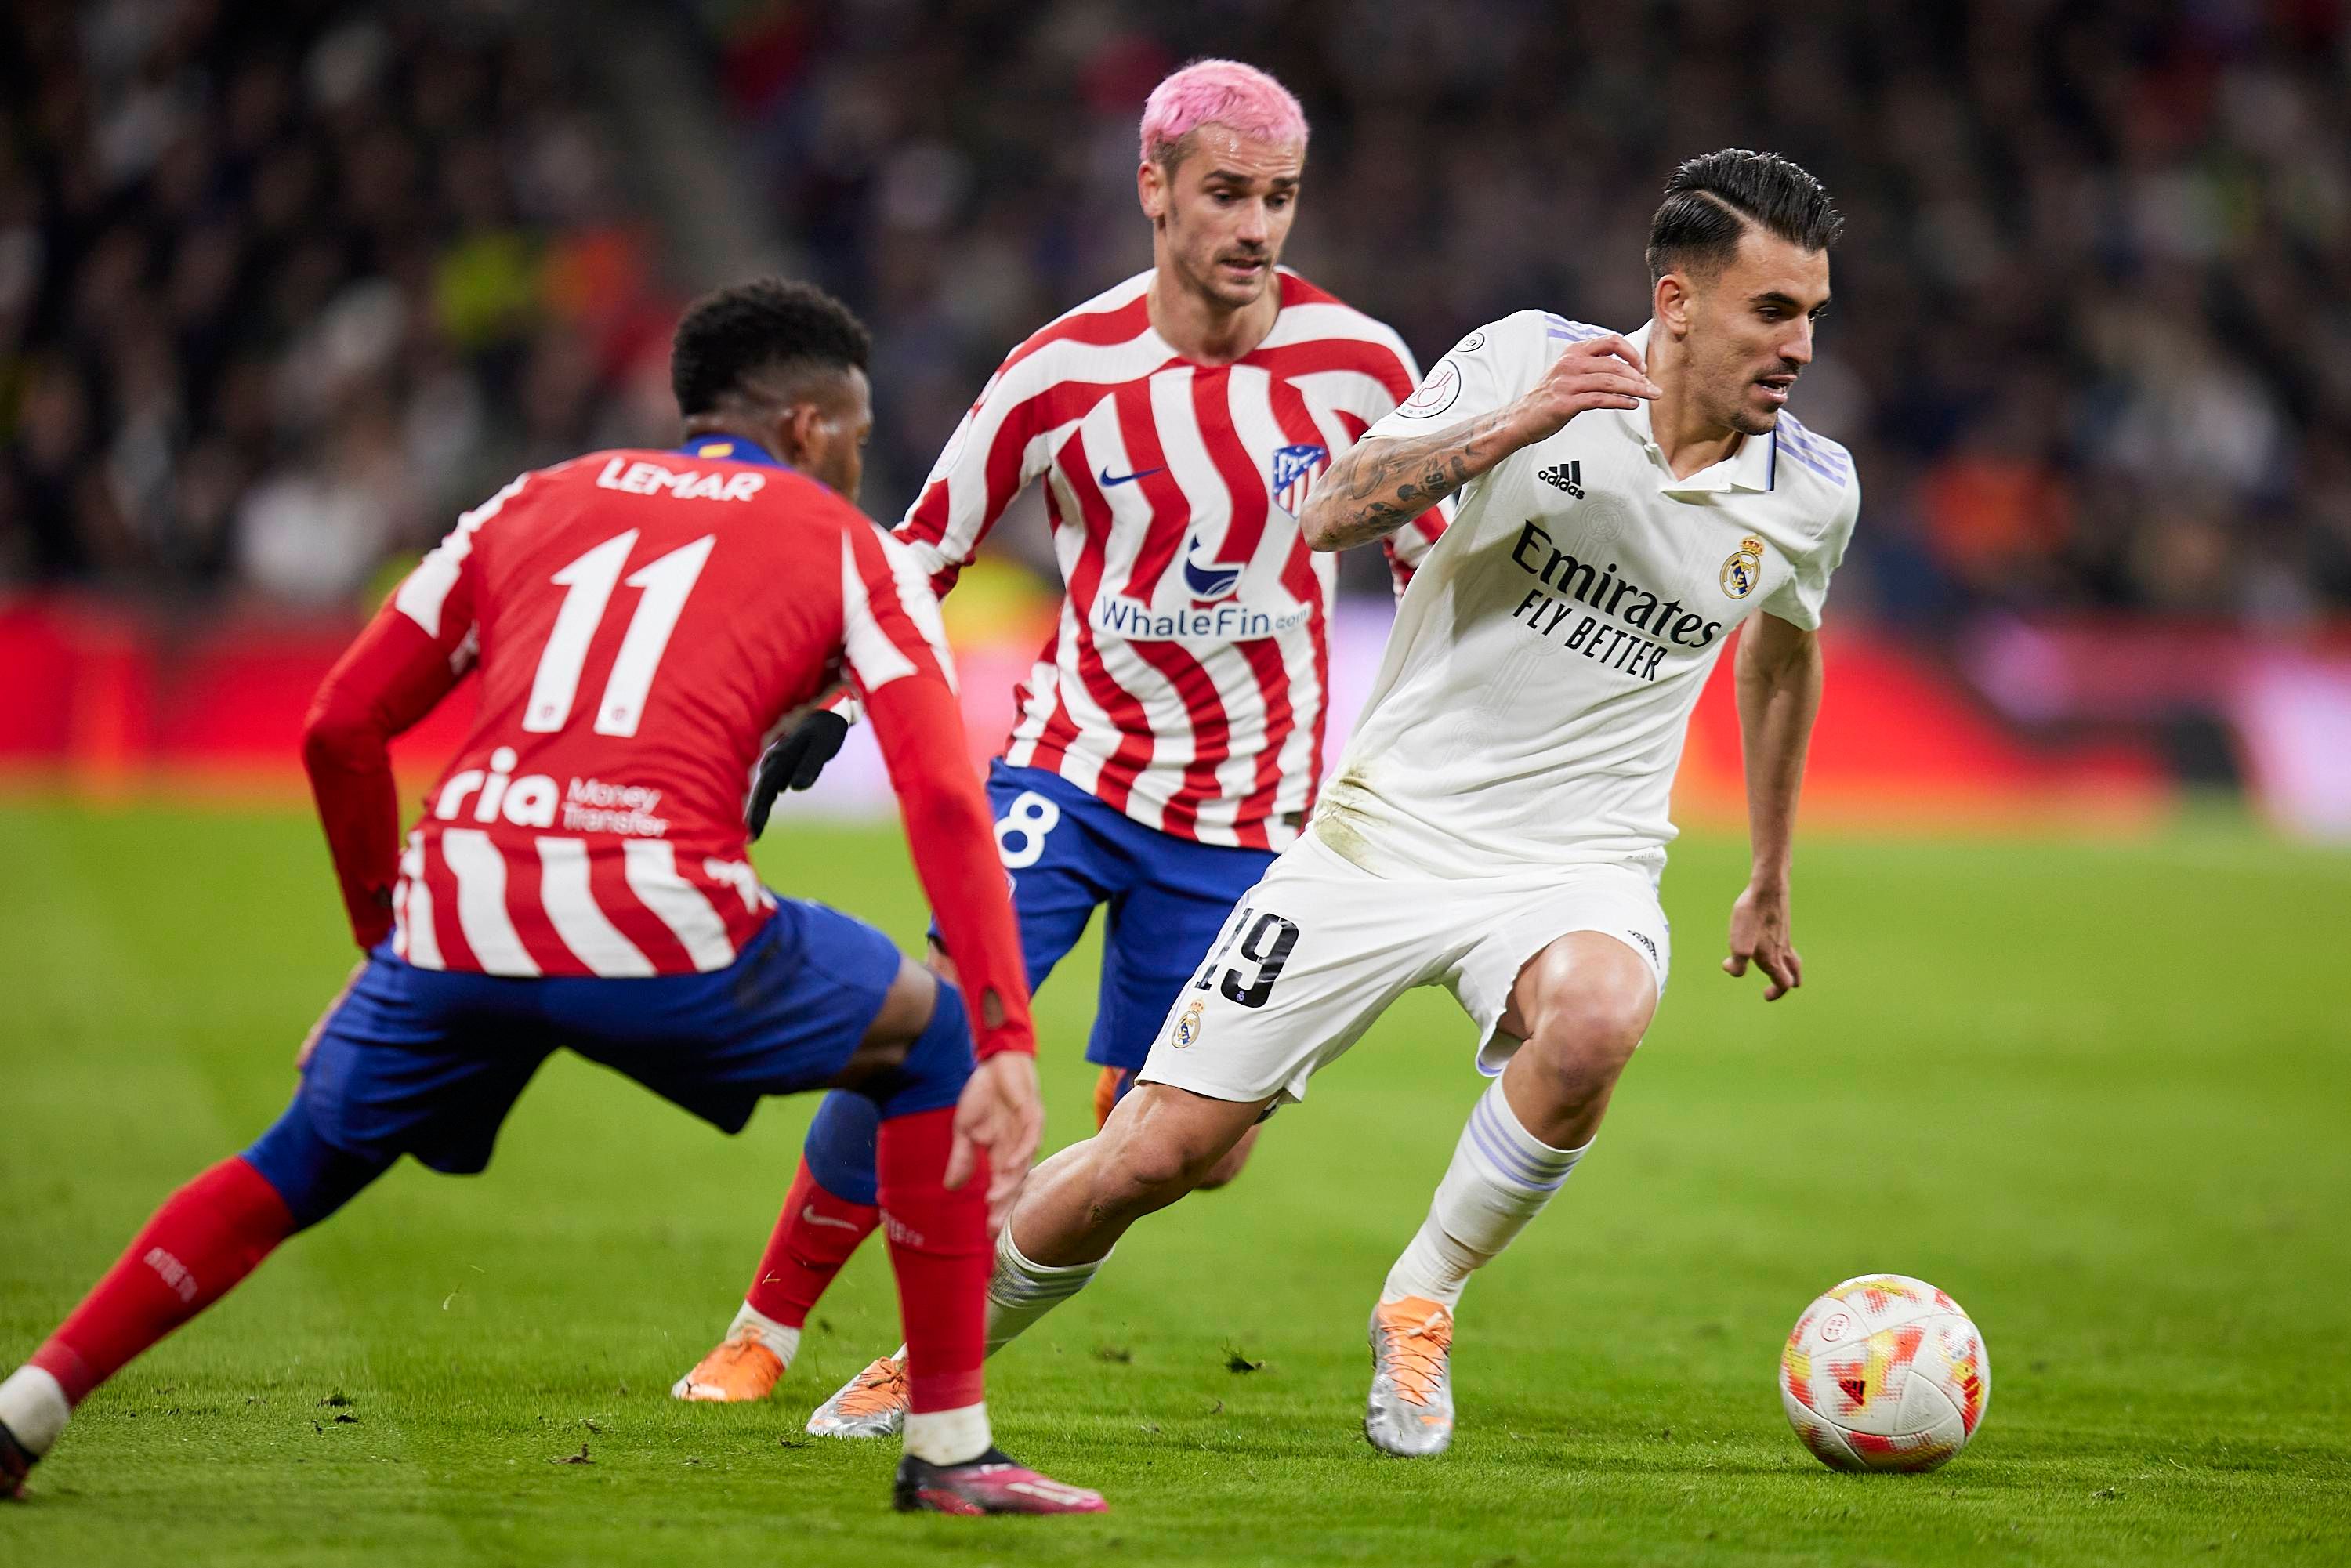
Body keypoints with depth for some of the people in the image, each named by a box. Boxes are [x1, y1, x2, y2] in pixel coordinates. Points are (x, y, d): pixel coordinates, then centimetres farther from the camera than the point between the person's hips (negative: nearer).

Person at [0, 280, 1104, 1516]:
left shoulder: (534, 503, 27)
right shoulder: (847, 548, 16)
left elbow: (340, 728, 26)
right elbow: (943, 801, 2)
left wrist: (386, 941, 38)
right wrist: (1011, 1046, -3)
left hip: (453, 908, 4)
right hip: (660, 920, -4)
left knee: (304, 1167, 28)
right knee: (931, 1044, 20)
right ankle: (949, 1448, 16)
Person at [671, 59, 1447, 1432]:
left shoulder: (1359, 366, -6)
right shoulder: (1066, 371, -7)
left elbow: (1440, 561, 7)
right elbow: (923, 549, 4)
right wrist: (818, 706, -2)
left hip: (1243, 813, 1)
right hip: (1071, 763, -1)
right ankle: (765, 1330, 3)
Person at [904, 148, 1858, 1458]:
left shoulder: (1814, 492, -1)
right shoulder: (1533, 362, -10)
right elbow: (1333, 515, -16)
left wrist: (1771, 885, 27)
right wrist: (1512, 426, -31)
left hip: (1578, 867, 1)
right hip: (1389, 827, -1)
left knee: (1594, 1020, -36)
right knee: (1159, 1154, -3)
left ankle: (1423, 1305, -12)